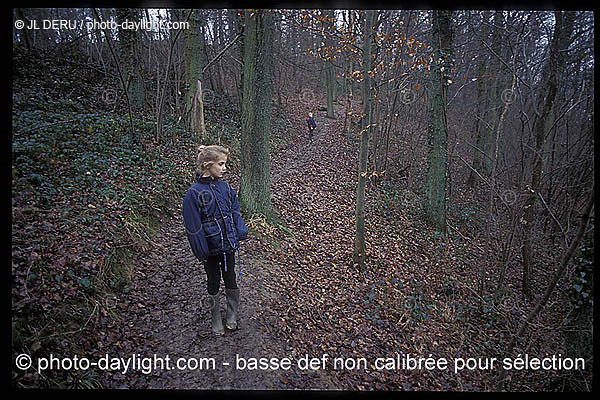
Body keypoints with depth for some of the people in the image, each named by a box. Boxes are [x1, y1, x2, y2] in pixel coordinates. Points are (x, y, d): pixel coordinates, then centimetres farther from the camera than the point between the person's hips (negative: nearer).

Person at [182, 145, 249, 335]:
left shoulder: (225, 187, 0)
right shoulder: (194, 193, -16)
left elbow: (235, 212, 9)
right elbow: (193, 227, -14)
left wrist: (241, 234, 0)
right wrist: (201, 252, -14)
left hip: (229, 244, 4)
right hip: (211, 248, -4)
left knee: (231, 280, 14)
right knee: (214, 283, 13)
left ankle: (232, 315, 34)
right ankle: (216, 320, 32)